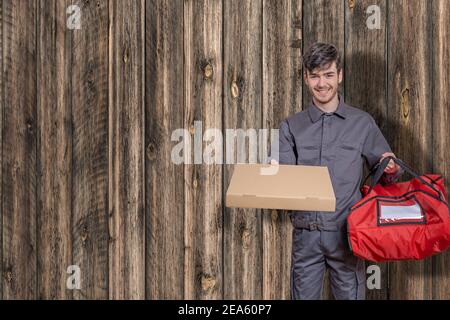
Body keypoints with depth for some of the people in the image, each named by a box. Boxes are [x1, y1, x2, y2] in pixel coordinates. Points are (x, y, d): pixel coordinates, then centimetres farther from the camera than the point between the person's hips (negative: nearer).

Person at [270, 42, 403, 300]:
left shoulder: (362, 122, 5)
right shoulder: (291, 127, 7)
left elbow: (386, 173, 9)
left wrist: (390, 170, -13)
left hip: (346, 232, -1)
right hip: (306, 233, 1)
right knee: (304, 295, 11)